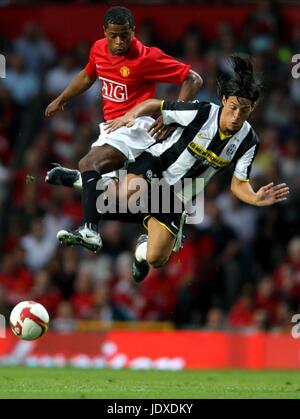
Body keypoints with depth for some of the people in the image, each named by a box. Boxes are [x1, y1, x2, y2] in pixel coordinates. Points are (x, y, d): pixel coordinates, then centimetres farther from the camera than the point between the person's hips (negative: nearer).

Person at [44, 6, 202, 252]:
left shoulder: (147, 58, -15)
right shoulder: (99, 49, 5)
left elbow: (194, 80, -13)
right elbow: (88, 76, 29)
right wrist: (61, 100, 38)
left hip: (135, 126, -10)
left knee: (89, 163, -30)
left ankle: (90, 231, -39)